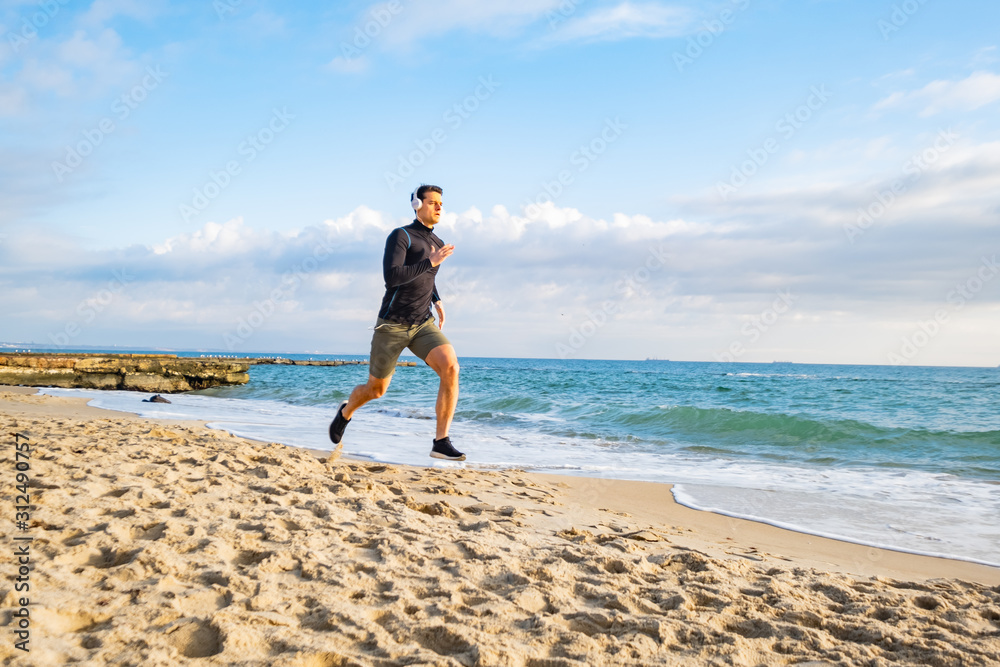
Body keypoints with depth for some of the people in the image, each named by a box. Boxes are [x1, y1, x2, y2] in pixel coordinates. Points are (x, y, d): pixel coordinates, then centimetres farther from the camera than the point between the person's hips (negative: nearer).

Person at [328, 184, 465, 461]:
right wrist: (430, 262, -25)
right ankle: (346, 412, 45)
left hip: (423, 324, 5)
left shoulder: (438, 244, 12)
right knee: (375, 390, 8)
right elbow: (391, 276, -25)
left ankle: (441, 442, -21)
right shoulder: (401, 236, -9)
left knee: (450, 366, -23)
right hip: (392, 324, -5)